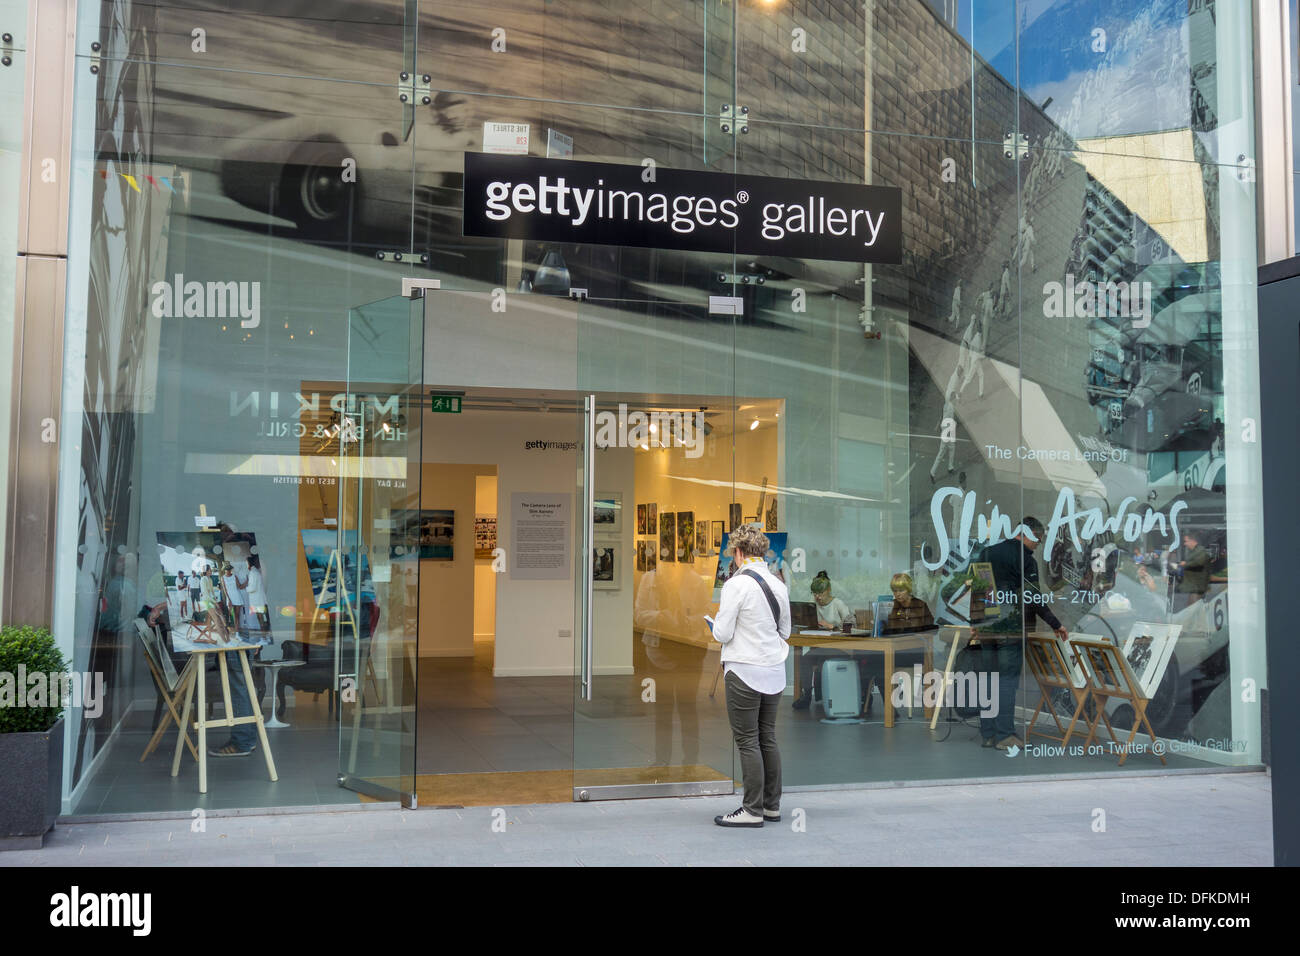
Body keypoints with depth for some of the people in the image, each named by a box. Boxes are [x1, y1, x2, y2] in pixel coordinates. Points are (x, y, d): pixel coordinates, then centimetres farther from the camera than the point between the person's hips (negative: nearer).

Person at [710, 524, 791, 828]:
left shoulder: (736, 584, -15)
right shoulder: (779, 585, 6)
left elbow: (723, 634, -13)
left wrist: (718, 622, 8)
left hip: (745, 672, -7)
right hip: (774, 671, 7)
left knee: (747, 741, 0)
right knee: (768, 738, 14)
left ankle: (752, 811, 4)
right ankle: (772, 806, 20)